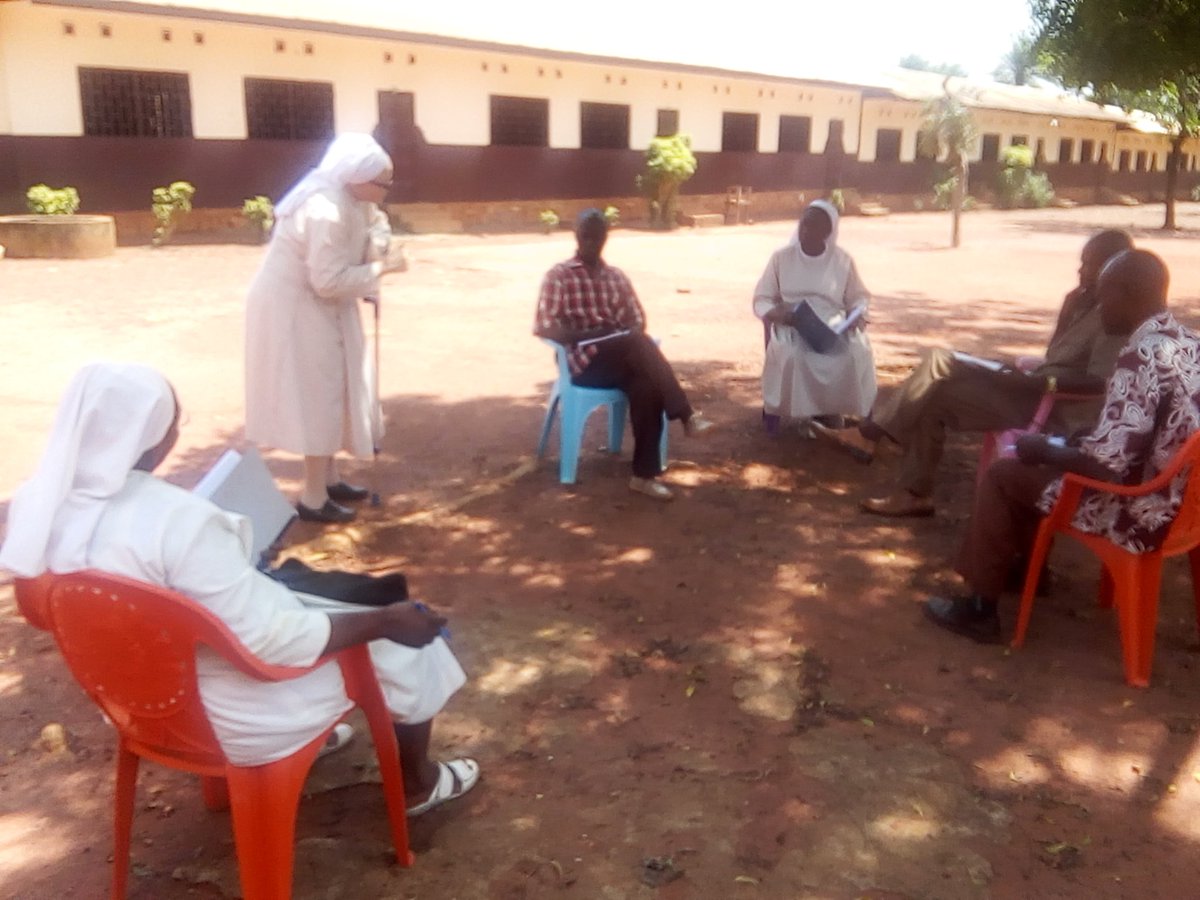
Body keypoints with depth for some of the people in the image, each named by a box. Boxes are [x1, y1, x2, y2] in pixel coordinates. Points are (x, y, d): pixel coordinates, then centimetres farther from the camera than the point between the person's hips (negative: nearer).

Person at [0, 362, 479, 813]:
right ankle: (418, 783, 33)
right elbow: (273, 641, -30)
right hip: (237, 718, -8)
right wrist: (386, 621, -18)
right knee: (397, 641, 11)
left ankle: (311, 738, 49)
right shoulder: (178, 519, -35)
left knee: (295, 594, 31)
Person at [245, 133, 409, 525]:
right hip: (294, 307, -10)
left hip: (316, 305, 10)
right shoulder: (324, 212, -30)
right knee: (317, 394, -4)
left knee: (331, 389, 16)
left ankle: (328, 479, 29)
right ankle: (313, 498, 5)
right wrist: (381, 267, -23)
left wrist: (381, 245, -13)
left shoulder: (352, 198, -1)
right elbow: (329, 281, -31)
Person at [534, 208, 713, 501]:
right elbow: (543, 327, -6)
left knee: (647, 386, -31)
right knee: (639, 344, -33)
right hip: (585, 361, -4)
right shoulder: (558, 276, 3)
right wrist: (588, 335, -18)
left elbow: (637, 319, 18)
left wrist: (635, 341, -7)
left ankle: (644, 475, -24)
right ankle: (686, 415, -32)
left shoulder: (616, 276, 19)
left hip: (623, 359, 4)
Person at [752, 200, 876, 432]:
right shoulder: (781, 257, 1)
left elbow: (859, 296, 13)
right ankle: (792, 410, -14)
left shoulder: (842, 260, 4)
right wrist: (773, 312, -19)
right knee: (792, 354, -37)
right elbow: (762, 299, 4)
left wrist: (858, 313, -11)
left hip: (833, 326, 1)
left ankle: (831, 412, -10)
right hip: (791, 326, -1)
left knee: (856, 352, -31)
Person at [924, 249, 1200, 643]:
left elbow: (1106, 464, -29)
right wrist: (1057, 448, 15)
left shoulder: (1143, 356, -24)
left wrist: (1046, 452, -10)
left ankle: (978, 607, 12)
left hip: (1139, 512, -9)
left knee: (1005, 474, 3)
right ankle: (1024, 562, 37)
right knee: (1042, 460, 23)